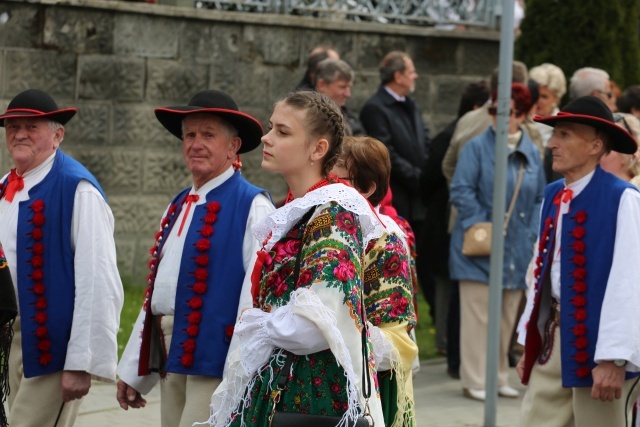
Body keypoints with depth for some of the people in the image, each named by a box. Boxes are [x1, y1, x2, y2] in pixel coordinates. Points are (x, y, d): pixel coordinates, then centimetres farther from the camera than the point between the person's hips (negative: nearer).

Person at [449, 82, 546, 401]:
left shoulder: (532, 153, 9)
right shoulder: (478, 147, -4)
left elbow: (540, 199, 14)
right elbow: (461, 191, -9)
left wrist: (533, 235, 4)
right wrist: (481, 226, -16)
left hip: (516, 250, 4)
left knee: (507, 316, 9)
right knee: (478, 313, -4)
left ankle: (499, 376, 19)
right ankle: (474, 380, 2)